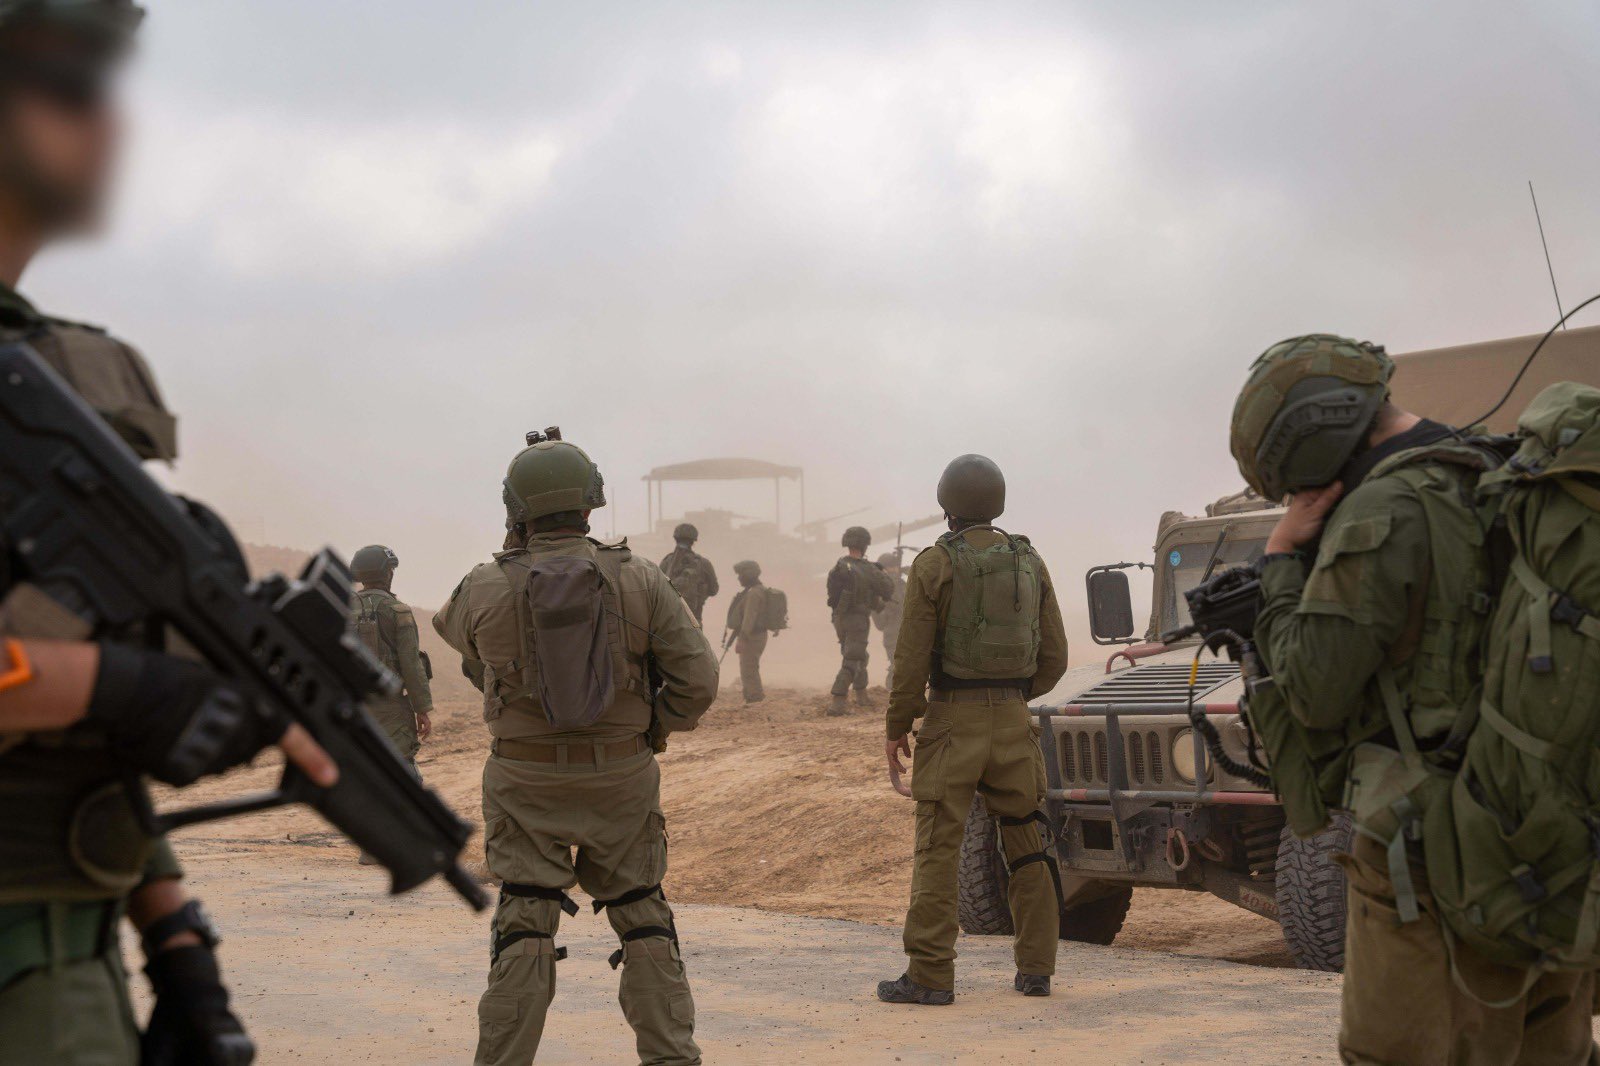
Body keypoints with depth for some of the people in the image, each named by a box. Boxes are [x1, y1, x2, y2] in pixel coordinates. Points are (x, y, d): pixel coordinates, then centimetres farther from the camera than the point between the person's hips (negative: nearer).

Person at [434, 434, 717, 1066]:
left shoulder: (486, 590, -10)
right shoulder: (639, 581, -9)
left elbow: (451, 627, 15)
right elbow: (698, 679, -9)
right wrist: (653, 727, 8)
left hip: (525, 782, -1)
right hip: (621, 777, 1)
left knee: (524, 929, 4)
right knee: (643, 923, 12)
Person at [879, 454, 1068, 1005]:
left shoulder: (934, 564, -7)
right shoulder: (1029, 562, 7)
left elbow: (911, 657, -9)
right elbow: (1054, 657, 9)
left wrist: (897, 727, 0)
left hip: (953, 721, -4)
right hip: (1013, 722, 4)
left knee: (938, 850, -2)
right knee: (1027, 846, 12)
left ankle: (930, 976, -4)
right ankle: (1035, 969, 14)